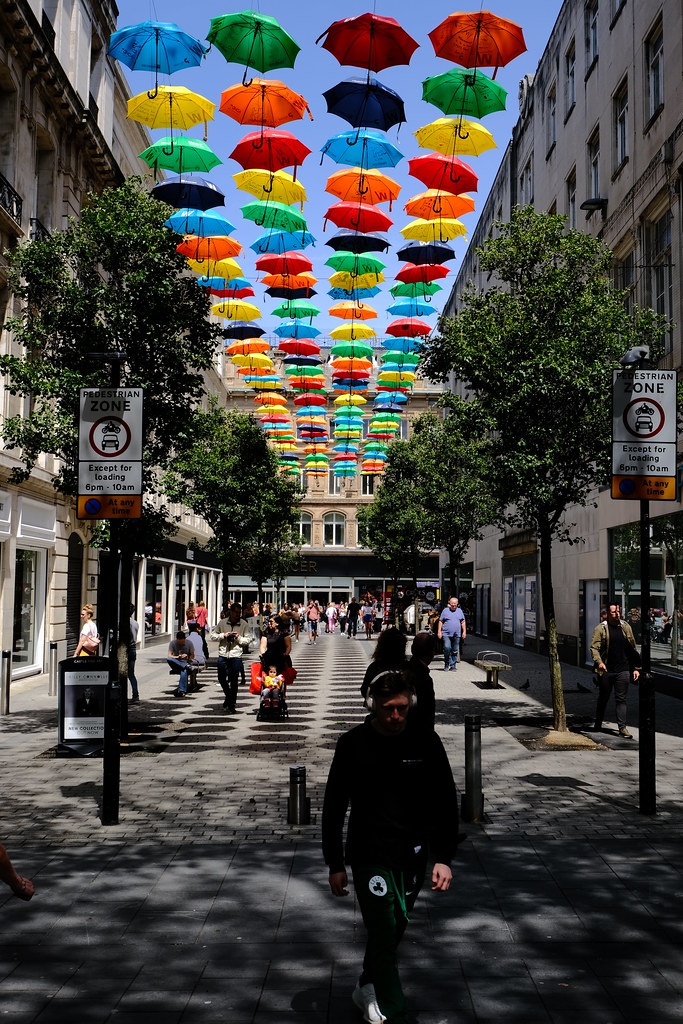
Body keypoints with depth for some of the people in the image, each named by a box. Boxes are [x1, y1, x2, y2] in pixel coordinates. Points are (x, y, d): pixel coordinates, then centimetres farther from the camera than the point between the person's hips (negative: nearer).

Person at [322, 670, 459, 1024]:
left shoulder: (426, 743, -5)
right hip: (369, 857, -3)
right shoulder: (353, 745, -9)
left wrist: (443, 858, -4)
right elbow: (334, 807, 0)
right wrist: (335, 864, 1)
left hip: (413, 858, 3)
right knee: (384, 936, -7)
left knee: (392, 932, 17)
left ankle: (367, 989, 42)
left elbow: (446, 804, 3)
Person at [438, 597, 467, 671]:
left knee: (455, 651, 4)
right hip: (446, 634, -3)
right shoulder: (445, 610, 5)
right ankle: (446, 664, 0)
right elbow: (440, 621, 5)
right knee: (447, 648, -17)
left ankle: (453, 666, 13)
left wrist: (464, 631, 6)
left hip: (457, 635, 3)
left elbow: (463, 622, 15)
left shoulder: (460, 611, 13)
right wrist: (439, 631, -2)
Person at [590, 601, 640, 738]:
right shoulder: (601, 628, -3)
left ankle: (622, 727, 0)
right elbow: (594, 647, -8)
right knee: (603, 698, 10)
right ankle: (598, 724, 25)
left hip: (622, 670, 2)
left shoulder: (626, 627, 9)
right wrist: (599, 662, -25)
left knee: (621, 699, 0)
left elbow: (633, 649, 14)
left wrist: (635, 668, 10)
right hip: (606, 671, -2)